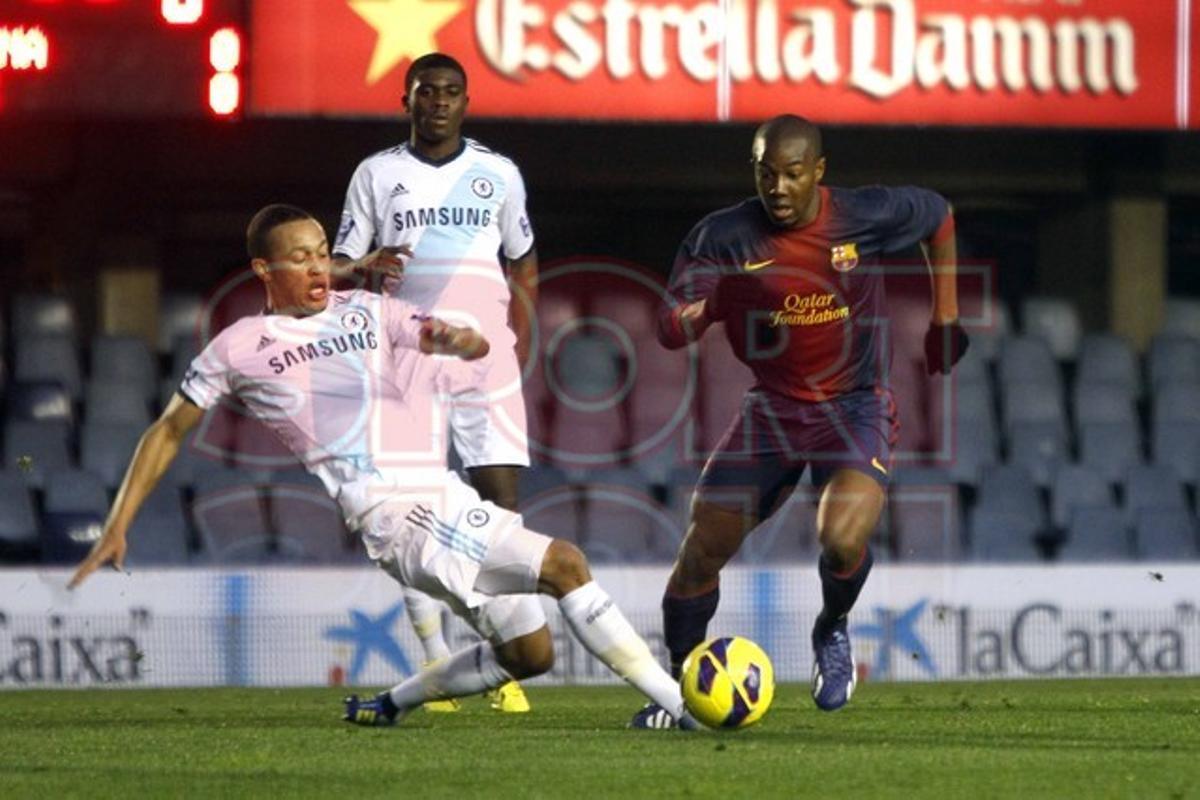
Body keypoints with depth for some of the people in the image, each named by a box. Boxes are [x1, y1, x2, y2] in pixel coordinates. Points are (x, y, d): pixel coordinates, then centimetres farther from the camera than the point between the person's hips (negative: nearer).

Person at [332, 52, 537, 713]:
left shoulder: (498, 174, 10)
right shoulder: (376, 174, 8)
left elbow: (523, 262, 20)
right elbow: (339, 266, 8)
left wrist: (520, 345, 9)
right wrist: (366, 264, -15)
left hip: (485, 354, 0)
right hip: (404, 355, 0)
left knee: (500, 494, -10)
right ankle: (438, 665, 2)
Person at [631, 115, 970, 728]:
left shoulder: (865, 217, -12)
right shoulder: (723, 237, -11)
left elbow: (939, 216, 9)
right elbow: (670, 330, -13)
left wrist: (946, 318, 11)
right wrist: (711, 303, -36)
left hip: (855, 407, -2)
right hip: (772, 409, 2)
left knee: (841, 539, -27)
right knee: (700, 553, -4)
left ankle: (832, 632, 8)